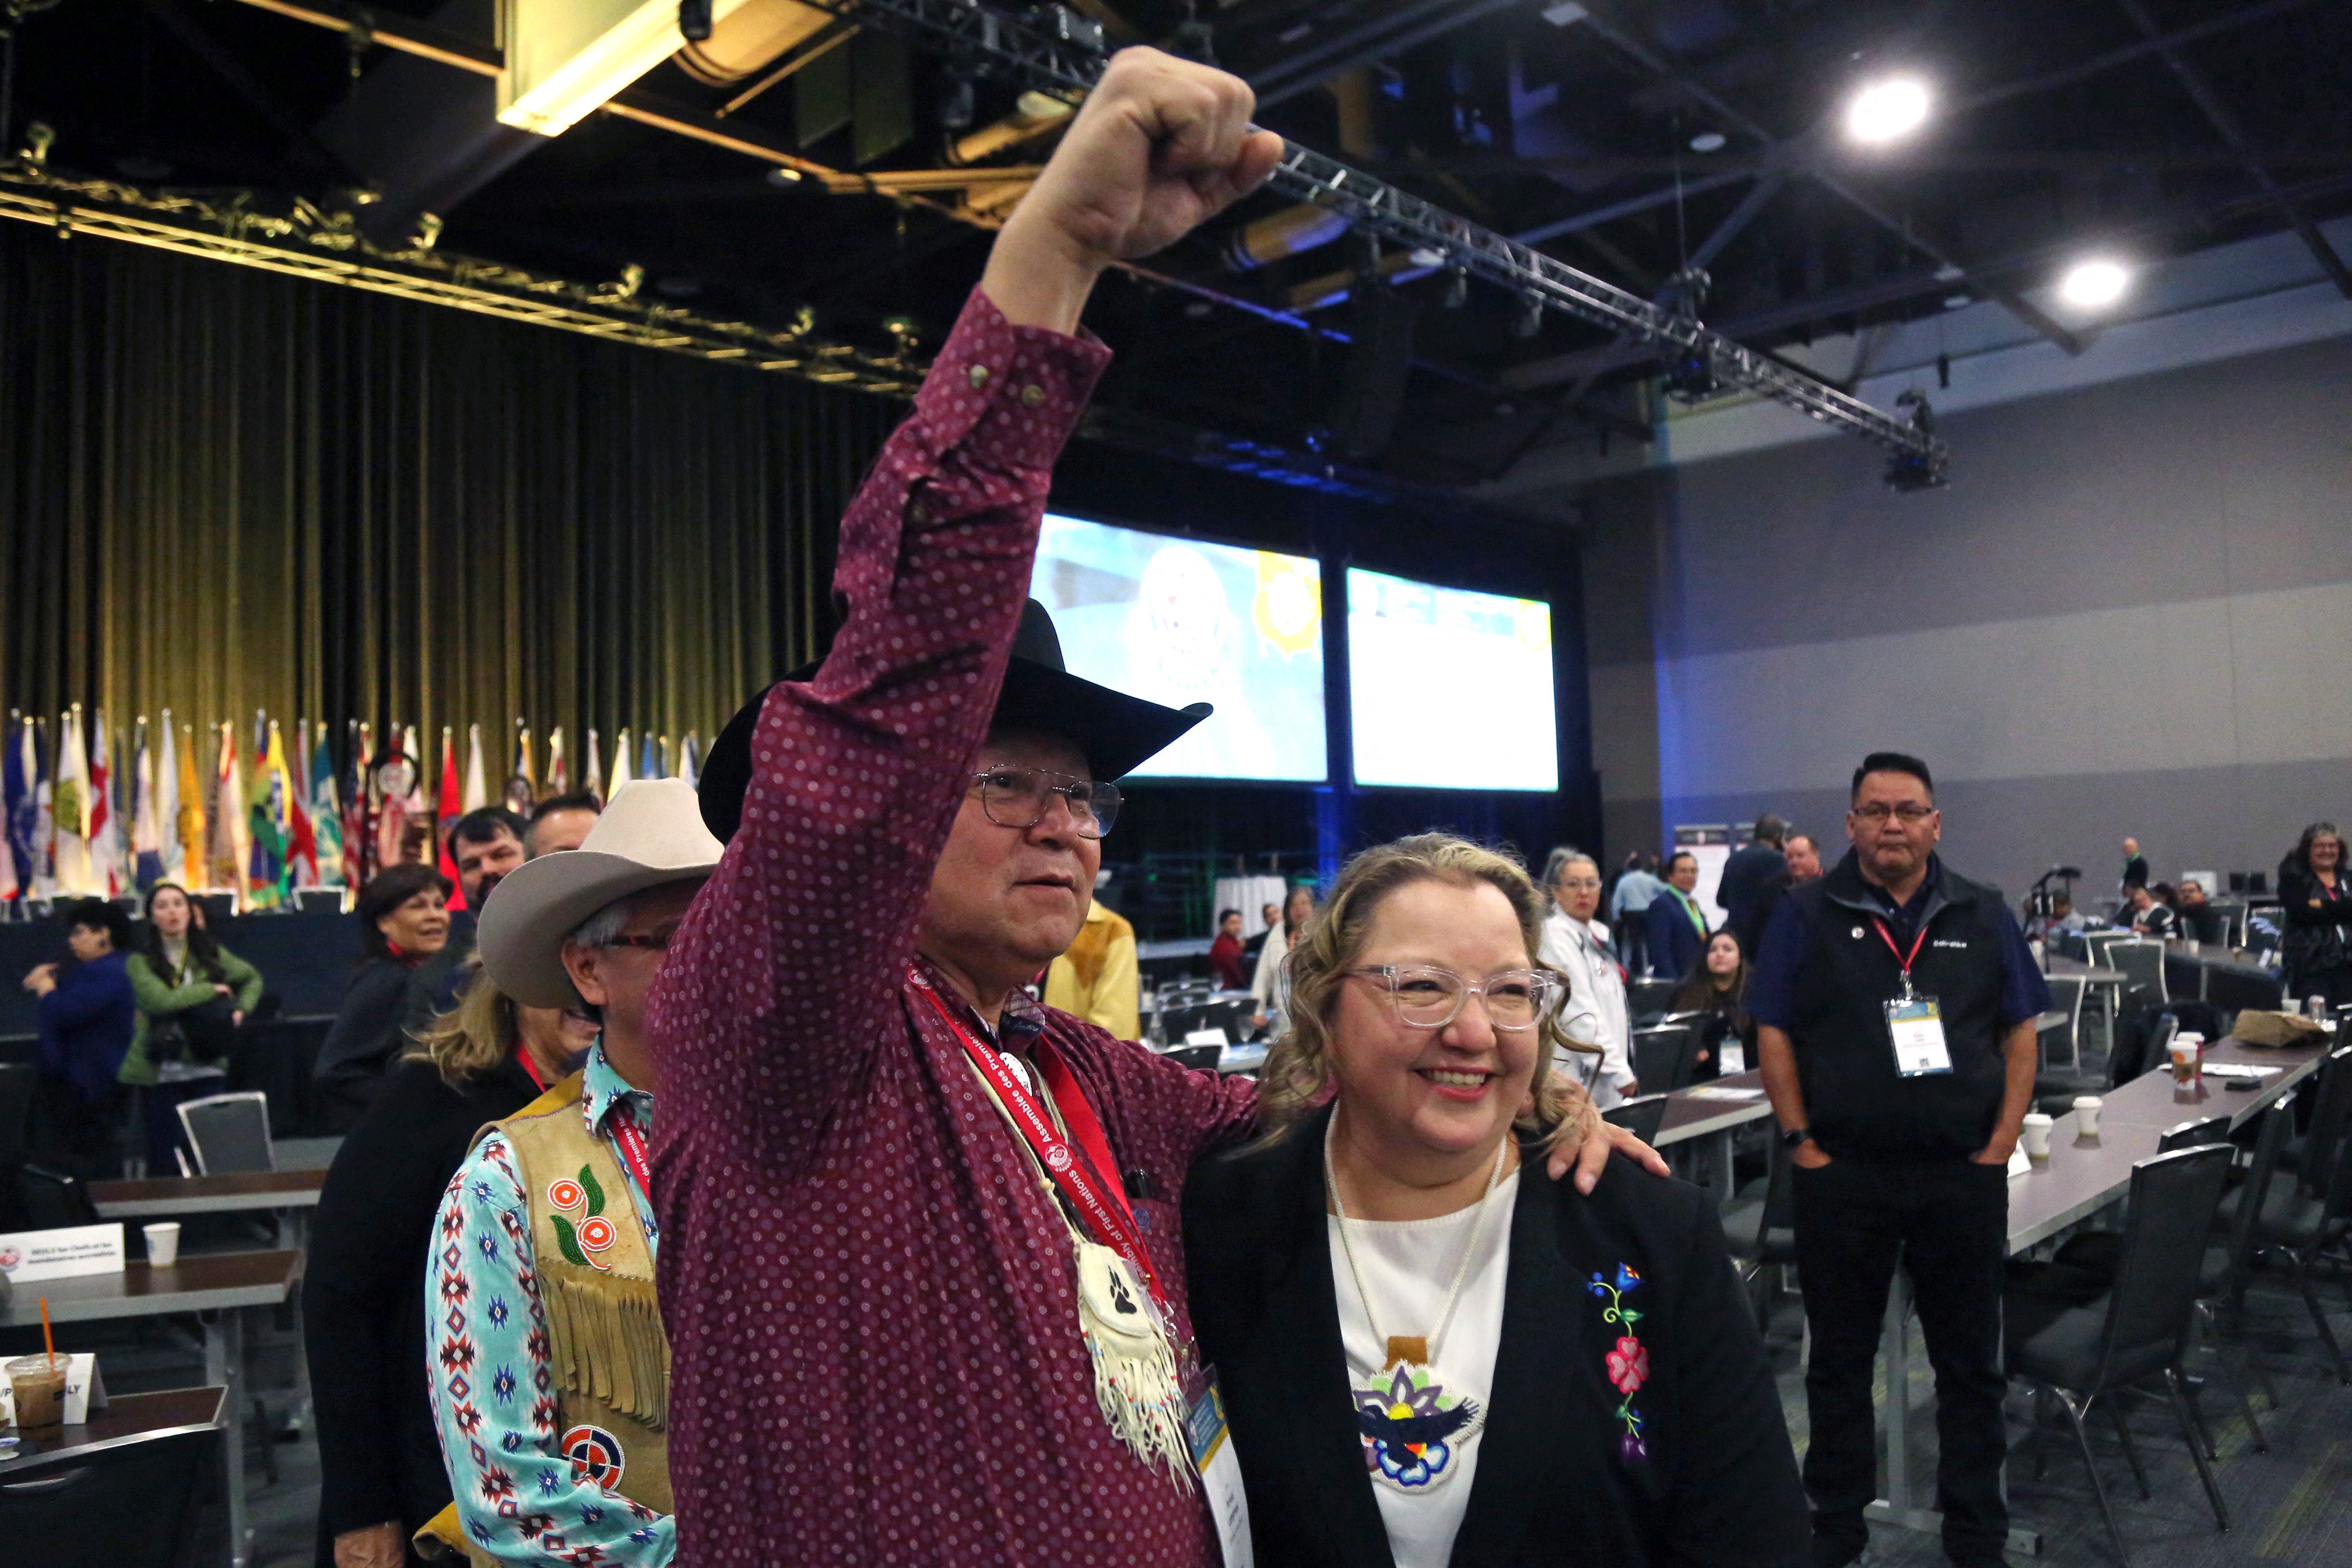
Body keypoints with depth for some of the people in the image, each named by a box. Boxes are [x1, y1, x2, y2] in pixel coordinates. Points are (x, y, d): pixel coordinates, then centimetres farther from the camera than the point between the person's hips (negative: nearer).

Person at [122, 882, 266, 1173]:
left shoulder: (209, 953, 9)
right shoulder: (140, 961, -1)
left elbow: (253, 978, 23)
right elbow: (160, 999, -17)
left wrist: (241, 1009, 6)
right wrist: (212, 989, -8)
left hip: (206, 1067, 2)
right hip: (160, 1071, -2)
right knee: (166, 1159, 0)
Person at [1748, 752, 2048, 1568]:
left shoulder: (1984, 916, 5)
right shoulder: (1808, 915, -2)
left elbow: (2020, 1033, 6)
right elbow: (1774, 1033, -3)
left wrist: (2000, 1145, -3)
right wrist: (1802, 1145, -8)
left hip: (1964, 1173, 2)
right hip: (1841, 1173, -1)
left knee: (1971, 1363, 13)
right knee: (1839, 1362, 11)